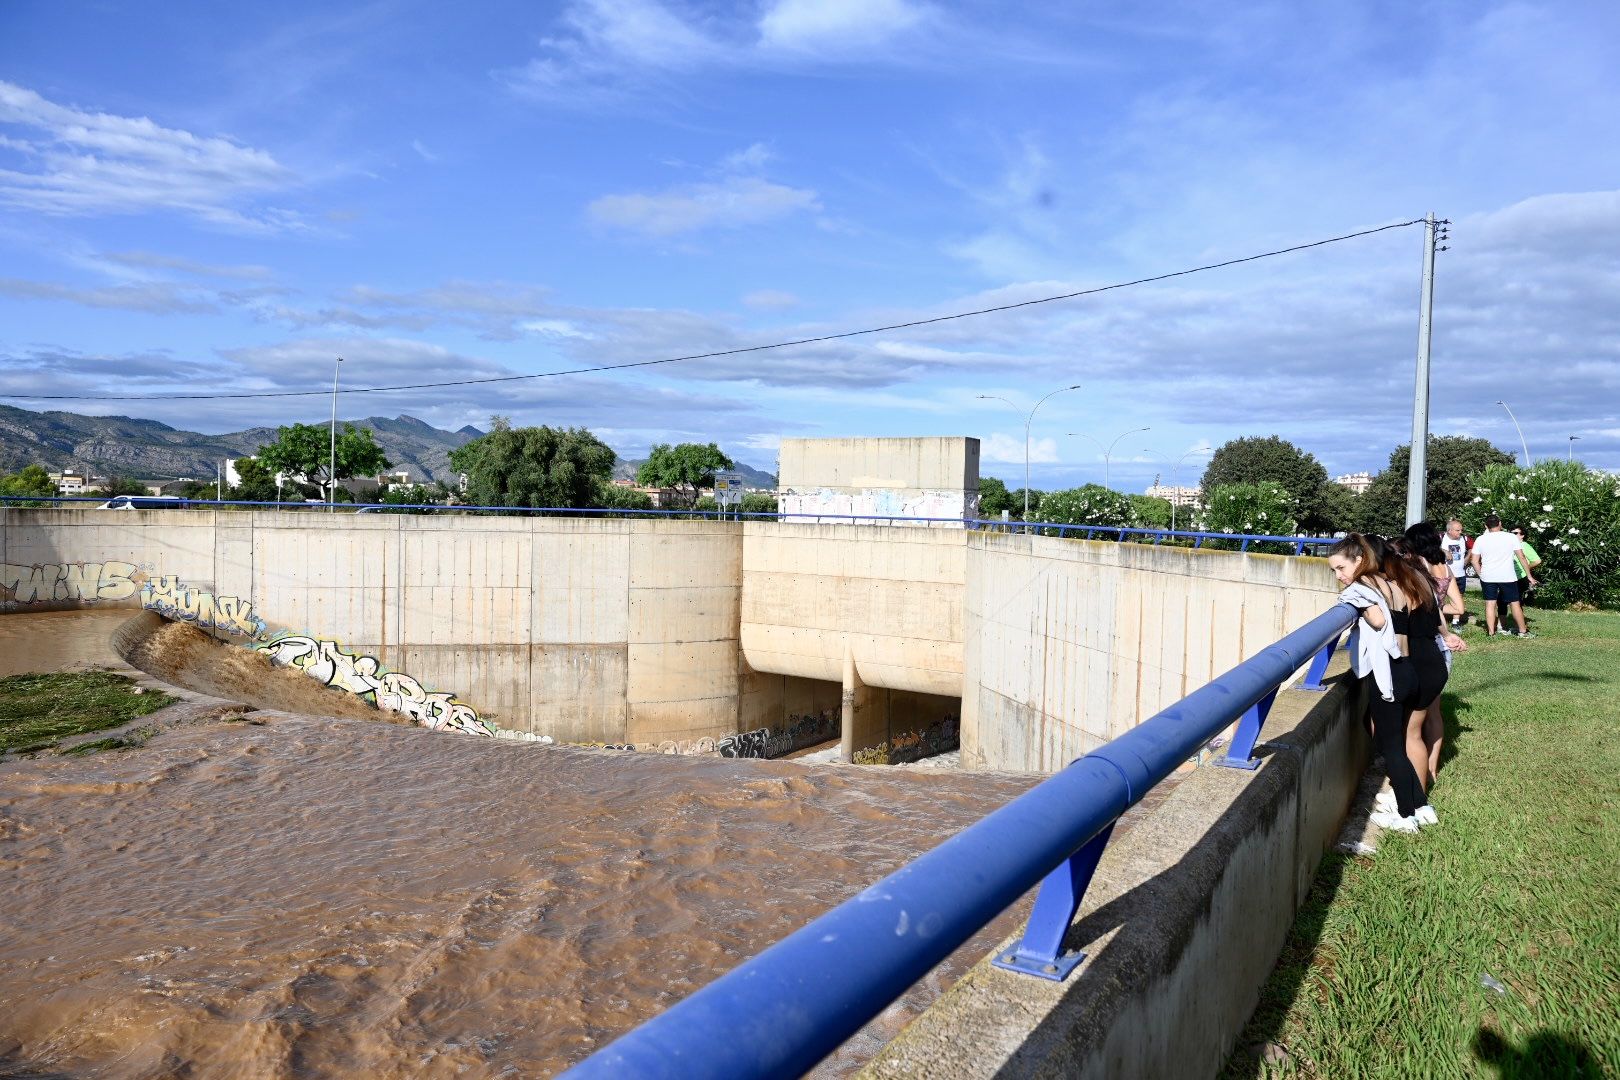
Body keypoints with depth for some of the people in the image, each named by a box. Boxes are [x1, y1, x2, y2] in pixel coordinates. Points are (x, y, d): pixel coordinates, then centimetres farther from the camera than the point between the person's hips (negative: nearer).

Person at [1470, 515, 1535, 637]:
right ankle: (1523, 631, 16)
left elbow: (1474, 560, -2)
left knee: (1490, 604, 5)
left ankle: (1491, 632, 4)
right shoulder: (1511, 537, -4)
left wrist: (1481, 575, 9)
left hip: (1488, 577, 1)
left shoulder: (1481, 540, -1)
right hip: (1508, 577, -1)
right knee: (1515, 603, 8)